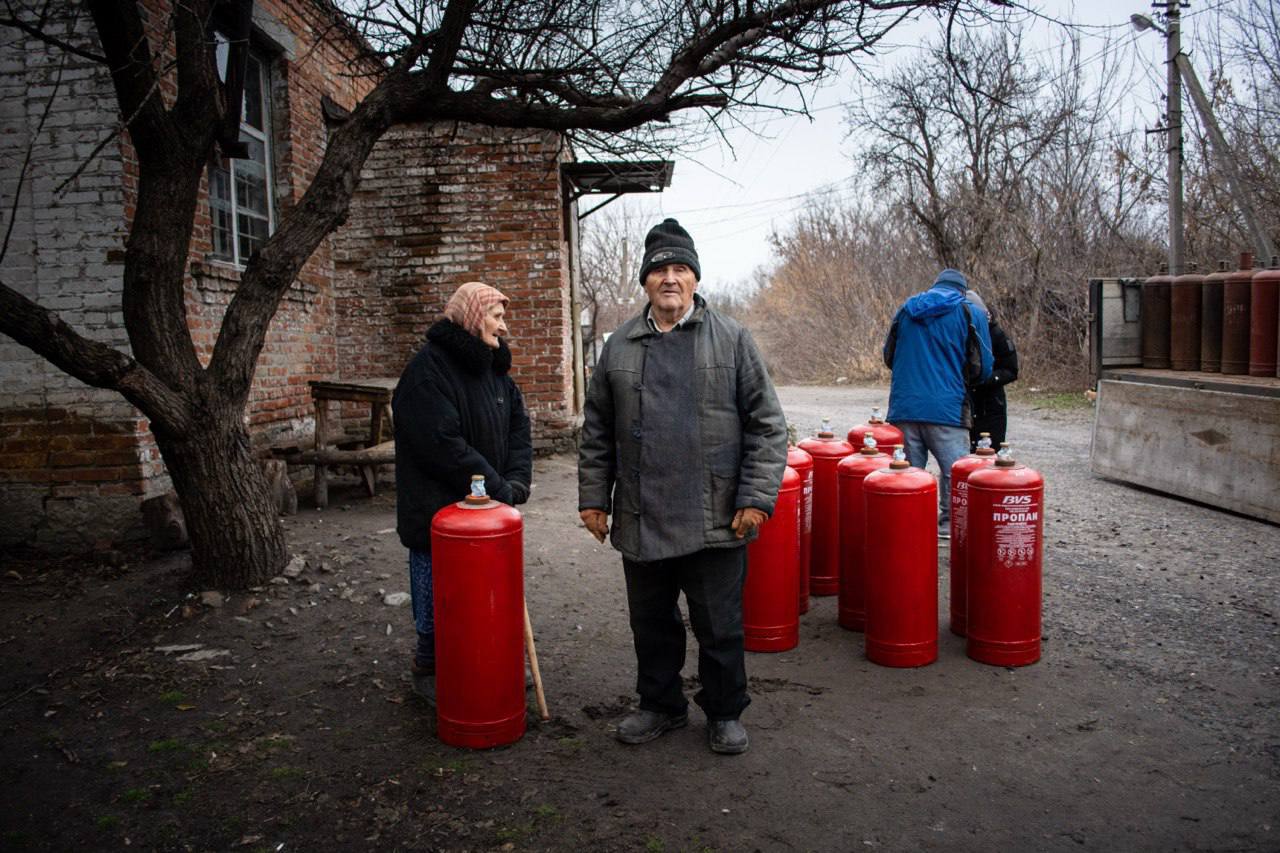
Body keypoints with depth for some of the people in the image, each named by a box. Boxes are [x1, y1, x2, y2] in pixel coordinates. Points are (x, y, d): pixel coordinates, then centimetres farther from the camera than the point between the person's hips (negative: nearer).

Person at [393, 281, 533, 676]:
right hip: (437, 514, -7)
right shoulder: (428, 370, -16)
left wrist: (517, 481, -7)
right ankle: (430, 670, 26)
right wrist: (499, 489, -18)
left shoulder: (494, 368, 11)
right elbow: (444, 446, -23)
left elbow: (518, 427, 10)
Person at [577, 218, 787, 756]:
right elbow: (597, 431, 13)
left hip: (715, 522, -3)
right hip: (641, 522, 3)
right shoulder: (620, 346, 8)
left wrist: (756, 497, -8)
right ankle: (660, 705, 37)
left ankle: (725, 713, 30)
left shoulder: (731, 340, 0)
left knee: (720, 628, 9)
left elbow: (767, 424, -1)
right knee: (651, 626, 16)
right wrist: (593, 497, 8)